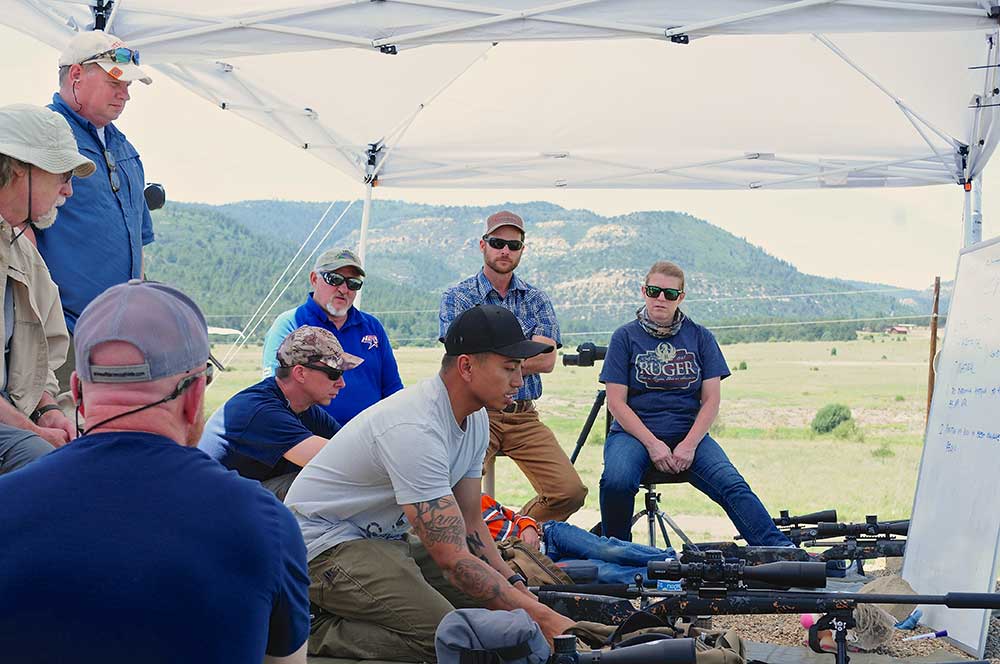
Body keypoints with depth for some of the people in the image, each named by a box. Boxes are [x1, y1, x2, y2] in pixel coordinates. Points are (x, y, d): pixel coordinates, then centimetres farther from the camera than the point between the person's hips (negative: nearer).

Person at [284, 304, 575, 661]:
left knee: (494, 594, 2)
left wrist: (516, 586, -5)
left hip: (387, 538, 10)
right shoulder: (415, 429, -30)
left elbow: (469, 522, 8)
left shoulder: (476, 418, 1)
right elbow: (453, 559, -31)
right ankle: (319, 634, -7)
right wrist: (541, 617, -30)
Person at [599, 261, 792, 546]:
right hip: (634, 432, -2)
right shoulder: (625, 337, 4)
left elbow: (711, 399, 4)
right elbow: (616, 402, -2)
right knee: (617, 481, -33)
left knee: (732, 485, -24)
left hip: (690, 433, 2)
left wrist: (689, 445, -12)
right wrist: (652, 444, -15)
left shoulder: (700, 337, 10)